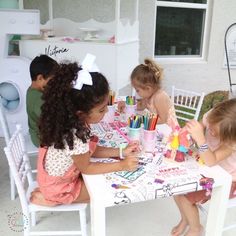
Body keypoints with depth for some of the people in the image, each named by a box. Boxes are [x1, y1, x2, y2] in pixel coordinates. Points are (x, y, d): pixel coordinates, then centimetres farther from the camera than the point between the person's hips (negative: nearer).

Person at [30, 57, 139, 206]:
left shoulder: (74, 121, -15)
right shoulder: (75, 137, -39)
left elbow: (90, 150, -2)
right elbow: (86, 168, -21)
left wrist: (120, 152, -7)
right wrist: (121, 165, -19)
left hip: (57, 175, 7)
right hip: (59, 187, -7)